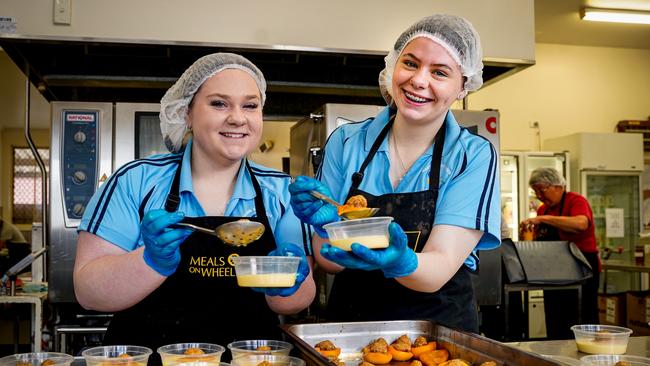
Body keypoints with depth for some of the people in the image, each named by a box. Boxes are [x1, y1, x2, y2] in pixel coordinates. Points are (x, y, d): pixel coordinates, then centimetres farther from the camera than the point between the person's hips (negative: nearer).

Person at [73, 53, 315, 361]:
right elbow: (88, 292, -6)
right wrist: (154, 261, -22)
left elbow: (302, 299, 2)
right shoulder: (136, 182, -4)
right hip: (149, 356, -2)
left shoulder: (280, 191, 0)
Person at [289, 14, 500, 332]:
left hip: (439, 327, -2)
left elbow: (440, 270, -13)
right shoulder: (345, 142, -2)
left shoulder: (474, 157, -5)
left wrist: (401, 263, -33)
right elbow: (329, 262, 1)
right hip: (349, 323, 3)